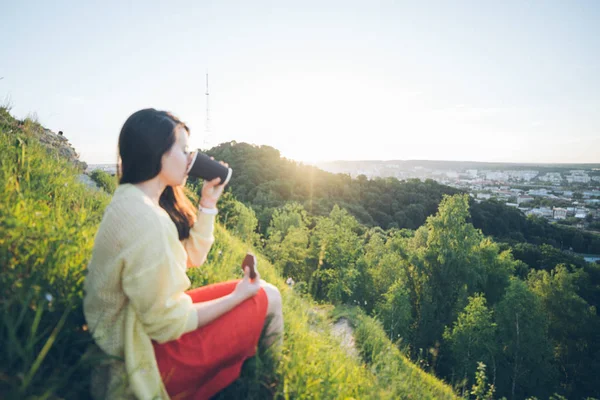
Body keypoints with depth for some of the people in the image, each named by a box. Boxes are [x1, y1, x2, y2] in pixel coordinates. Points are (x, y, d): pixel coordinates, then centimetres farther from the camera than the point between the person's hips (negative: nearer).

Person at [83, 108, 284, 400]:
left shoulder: (132, 199, 1)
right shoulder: (146, 221, -31)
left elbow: (193, 257, 6)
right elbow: (167, 324, -25)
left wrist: (208, 201, -4)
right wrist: (238, 296, -14)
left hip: (138, 330, 9)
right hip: (150, 350, -9)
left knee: (252, 289, 12)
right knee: (267, 298, -2)